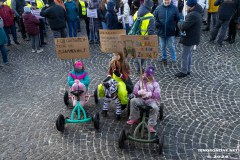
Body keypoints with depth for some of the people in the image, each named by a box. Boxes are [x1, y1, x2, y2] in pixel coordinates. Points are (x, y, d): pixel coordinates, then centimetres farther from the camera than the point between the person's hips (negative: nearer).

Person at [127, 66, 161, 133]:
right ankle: (134, 119, -11)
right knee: (133, 101, -29)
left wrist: (150, 94, -27)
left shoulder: (155, 84, 5)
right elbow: (134, 91, 2)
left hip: (151, 100, -2)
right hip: (141, 99, 2)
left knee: (155, 107, -33)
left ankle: (151, 125, -22)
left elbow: (157, 94, -8)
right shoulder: (140, 81, 11)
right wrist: (139, 92, -22)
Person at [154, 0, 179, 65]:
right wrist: (157, 24, -8)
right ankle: (164, 58, 33)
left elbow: (177, 20, 2)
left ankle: (174, 60, 20)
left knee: (172, 47, 8)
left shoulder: (174, 8, -6)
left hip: (171, 32, -2)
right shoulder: (158, 8, -4)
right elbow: (154, 17, 6)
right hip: (161, 32, 2)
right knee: (162, 46, 15)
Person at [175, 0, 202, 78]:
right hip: (193, 38, 10)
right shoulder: (197, 13, 8)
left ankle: (184, 72, 12)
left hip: (189, 39, -10)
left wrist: (180, 23, -7)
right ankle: (188, 70, 30)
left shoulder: (192, 15, -27)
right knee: (189, 54, 19)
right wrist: (183, 23, -1)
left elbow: (184, 26, -27)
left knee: (185, 56, 1)